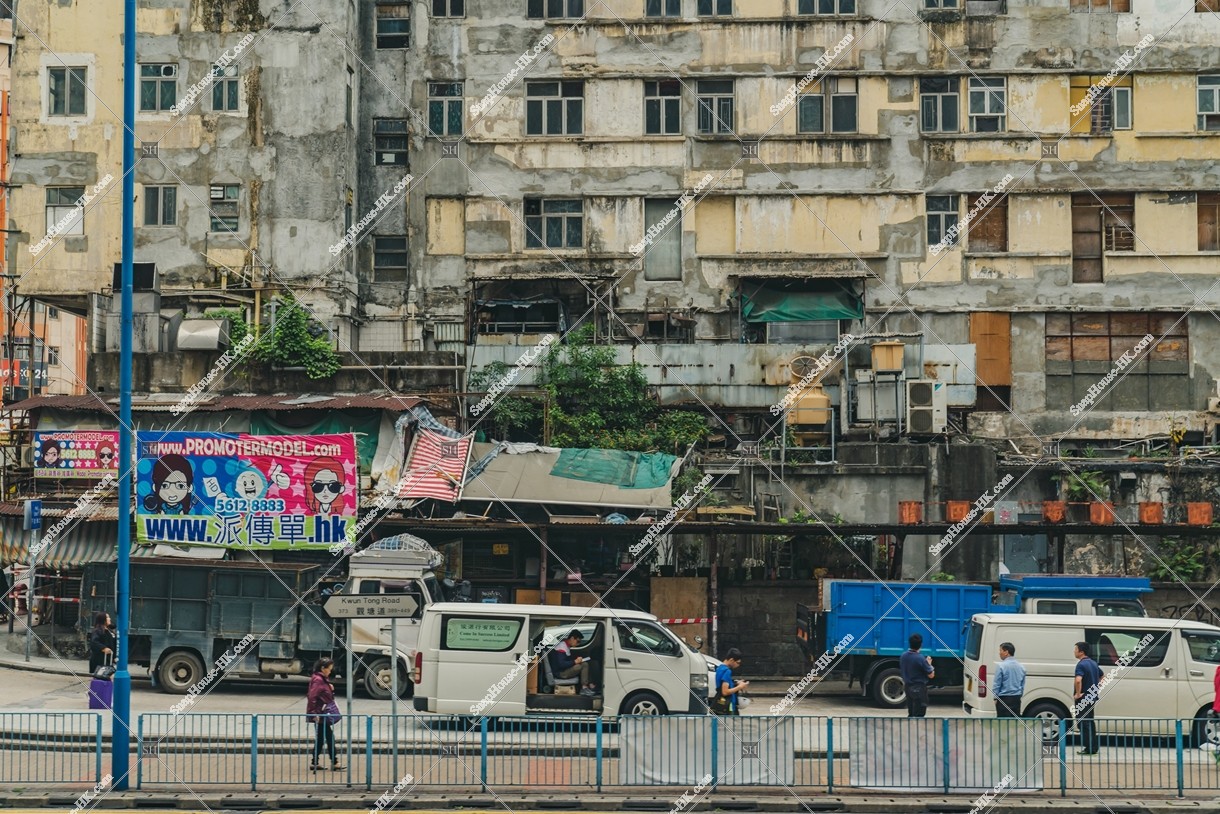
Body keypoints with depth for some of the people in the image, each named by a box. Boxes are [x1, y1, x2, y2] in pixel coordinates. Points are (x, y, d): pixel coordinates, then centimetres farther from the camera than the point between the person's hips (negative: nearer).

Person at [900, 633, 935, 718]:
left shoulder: (903, 656, -1)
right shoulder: (920, 659, -21)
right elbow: (931, 675, -13)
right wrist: (929, 664, 2)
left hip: (908, 687, 7)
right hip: (919, 688, -7)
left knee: (911, 713, 17)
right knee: (919, 714, -2)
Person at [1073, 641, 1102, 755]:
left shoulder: (1081, 664, -17)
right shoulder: (1093, 663, 11)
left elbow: (1078, 680, -34)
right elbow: (1101, 677, 24)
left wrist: (1078, 693, -23)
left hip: (1083, 698, -9)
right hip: (1092, 697, 9)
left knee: (1083, 722, -2)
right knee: (1089, 722, 17)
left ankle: (1089, 748, -3)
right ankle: (1094, 746, 20)